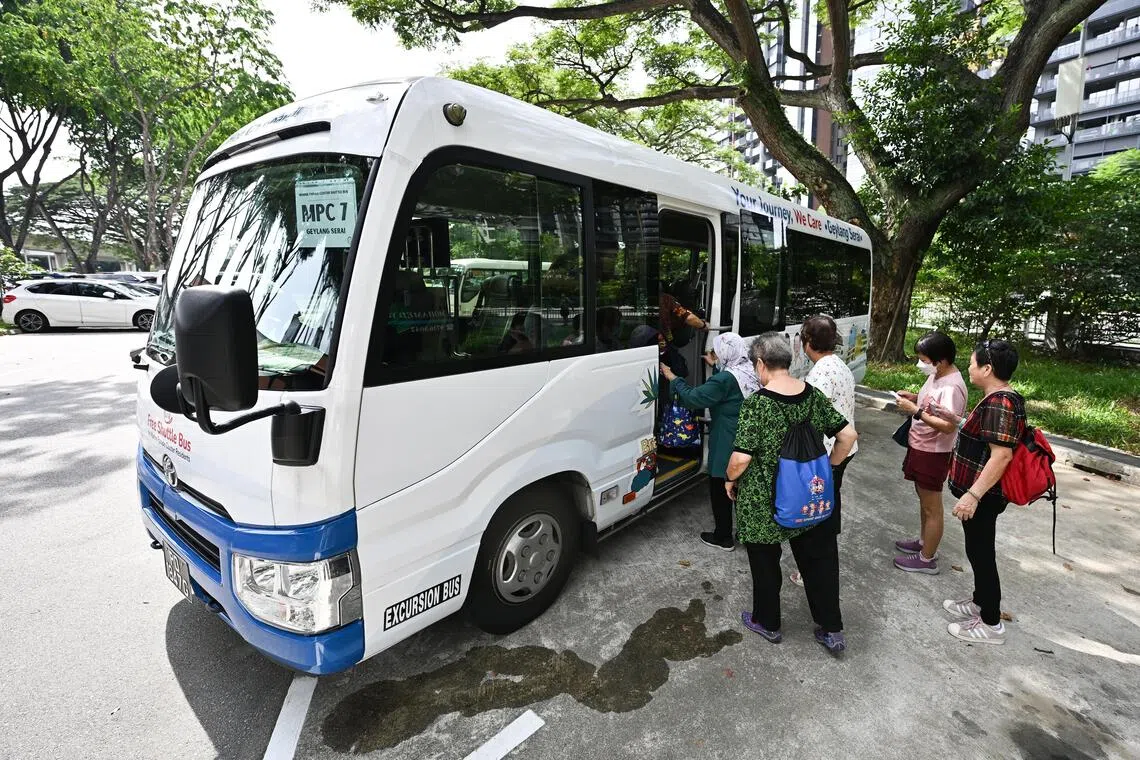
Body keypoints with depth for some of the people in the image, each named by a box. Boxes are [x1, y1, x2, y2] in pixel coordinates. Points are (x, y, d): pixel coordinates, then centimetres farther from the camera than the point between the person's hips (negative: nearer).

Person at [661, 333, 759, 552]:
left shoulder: (726, 379, -21)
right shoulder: (750, 372, 4)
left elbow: (693, 398, -21)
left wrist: (673, 379, -8)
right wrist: (715, 367, 15)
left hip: (726, 447, -8)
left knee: (720, 490, 8)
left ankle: (723, 538, 20)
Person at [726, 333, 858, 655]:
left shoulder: (756, 404, -21)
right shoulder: (813, 395, -3)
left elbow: (741, 458, -24)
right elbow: (848, 435, 2)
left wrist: (730, 479, -5)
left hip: (762, 503, -5)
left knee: (765, 563, 16)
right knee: (819, 558, 21)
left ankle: (767, 623, 35)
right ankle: (831, 630, 32)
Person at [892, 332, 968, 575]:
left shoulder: (952, 387, -26)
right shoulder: (936, 375, 3)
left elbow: (948, 426, -32)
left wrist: (915, 410, -29)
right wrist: (914, 398, 1)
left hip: (933, 454, -10)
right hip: (920, 447, 10)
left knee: (931, 508, 5)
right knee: (924, 500, 24)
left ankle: (927, 559, 19)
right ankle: (924, 542, 41)